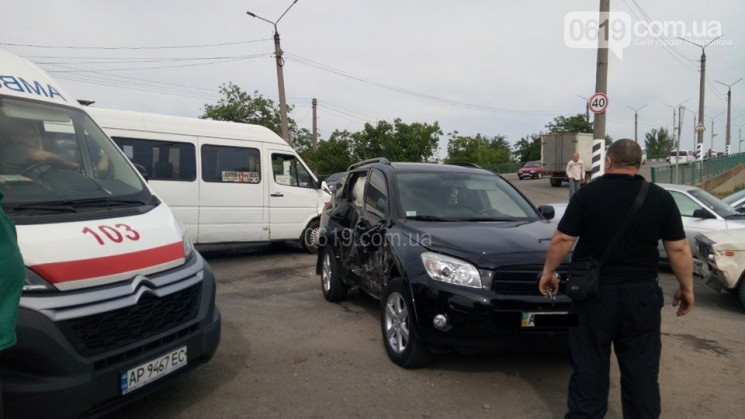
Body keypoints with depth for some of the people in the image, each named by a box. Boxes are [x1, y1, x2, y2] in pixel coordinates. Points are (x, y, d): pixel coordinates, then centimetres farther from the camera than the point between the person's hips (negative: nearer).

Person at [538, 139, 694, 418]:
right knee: (641, 369, 14)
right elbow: (679, 249, 0)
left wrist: (548, 272, 5)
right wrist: (686, 287, 12)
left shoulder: (587, 194, -7)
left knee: (589, 366, 10)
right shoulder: (661, 198, -1)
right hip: (642, 294, 2)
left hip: (593, 293, -2)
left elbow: (562, 240, -8)